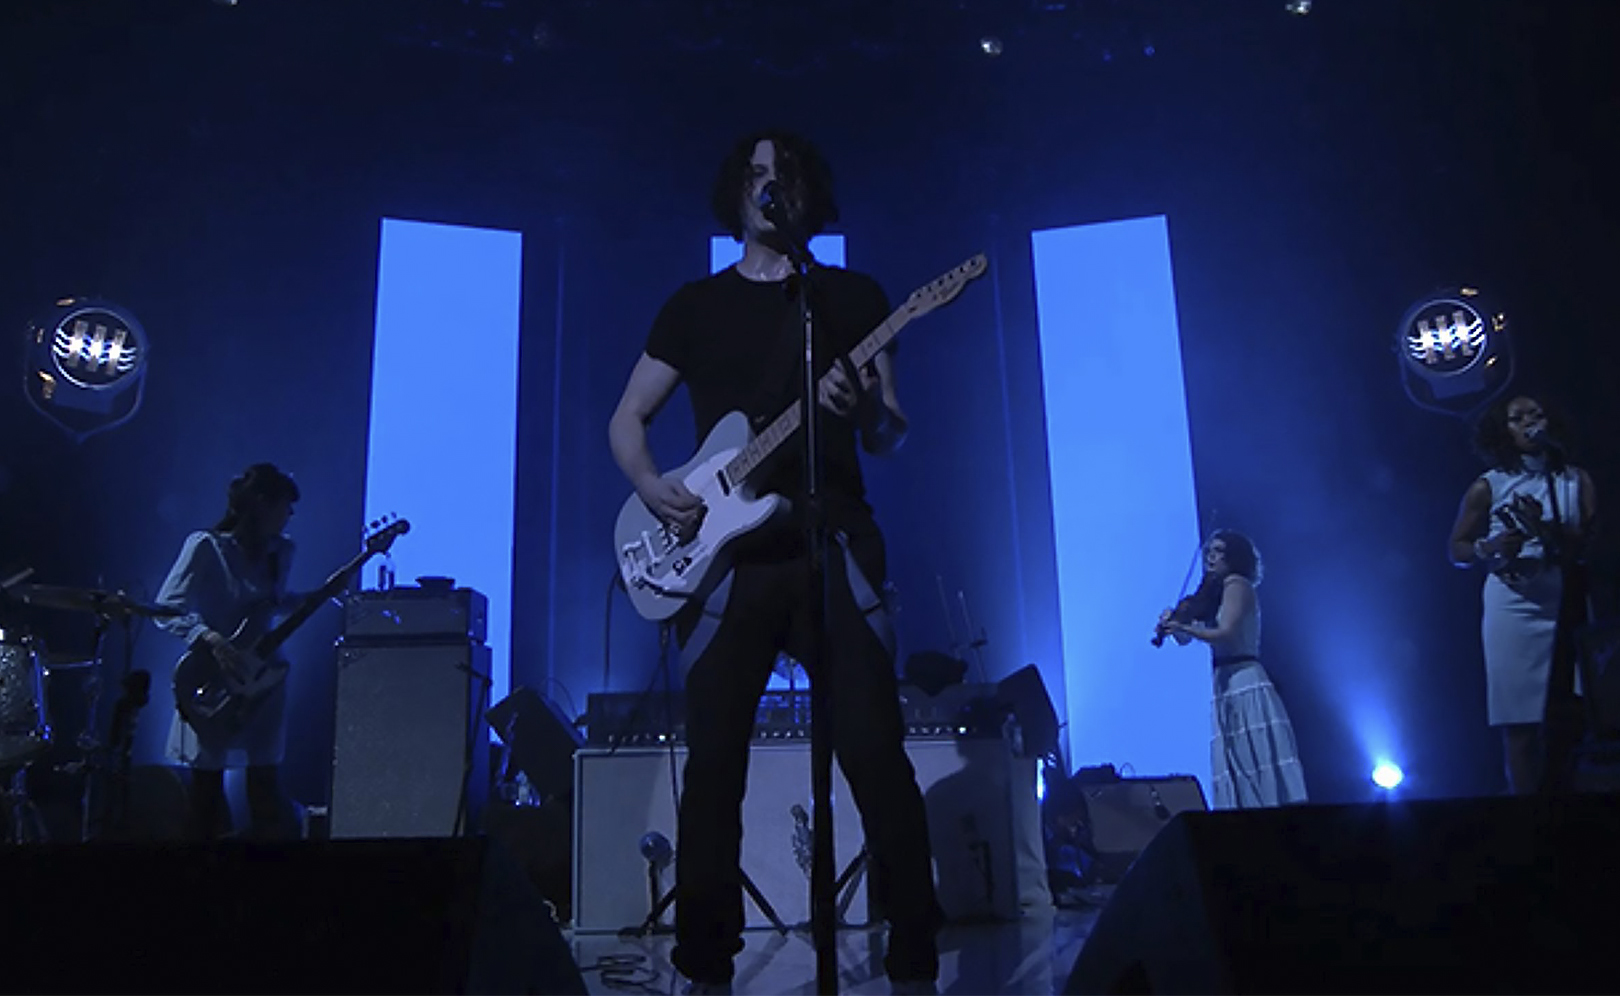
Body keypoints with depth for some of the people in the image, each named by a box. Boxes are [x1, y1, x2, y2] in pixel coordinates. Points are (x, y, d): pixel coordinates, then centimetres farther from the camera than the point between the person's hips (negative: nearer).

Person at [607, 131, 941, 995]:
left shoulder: (853, 295, 10)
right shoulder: (696, 304, 14)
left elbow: (891, 437, 6)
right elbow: (626, 418, 16)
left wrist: (865, 407, -19)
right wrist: (652, 487, -5)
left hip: (832, 547, -1)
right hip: (725, 554, 2)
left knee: (877, 759, -7)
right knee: (711, 770, 1)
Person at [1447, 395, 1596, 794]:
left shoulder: (1577, 480, 10)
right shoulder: (1488, 487, 5)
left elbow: (1593, 544, -1)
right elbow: (1457, 550, 6)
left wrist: (1546, 530, -16)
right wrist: (1490, 549, -13)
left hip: (1569, 603, 2)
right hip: (1513, 606, -2)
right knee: (1522, 720, -4)